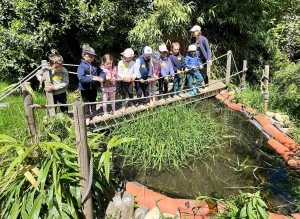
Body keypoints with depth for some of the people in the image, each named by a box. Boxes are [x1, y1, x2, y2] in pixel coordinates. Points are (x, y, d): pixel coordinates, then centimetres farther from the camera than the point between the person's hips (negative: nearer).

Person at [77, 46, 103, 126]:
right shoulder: (82, 66, -19)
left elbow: (101, 72, 5)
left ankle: (94, 115, 37)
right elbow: (81, 78, -28)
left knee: (93, 101, 20)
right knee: (86, 103, 11)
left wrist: (101, 78, -17)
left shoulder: (95, 65, -4)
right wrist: (92, 78, -32)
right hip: (85, 88, -4)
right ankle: (87, 117, 25)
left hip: (94, 87, 5)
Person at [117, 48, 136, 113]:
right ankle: (123, 106, 18)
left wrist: (134, 77, -12)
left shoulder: (133, 63, -3)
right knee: (123, 94, 7)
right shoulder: (120, 63, -10)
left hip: (130, 81, 2)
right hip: (123, 81, -2)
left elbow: (135, 72, 6)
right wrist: (124, 77, -21)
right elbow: (119, 73, -7)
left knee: (131, 93, 12)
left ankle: (131, 103, 32)